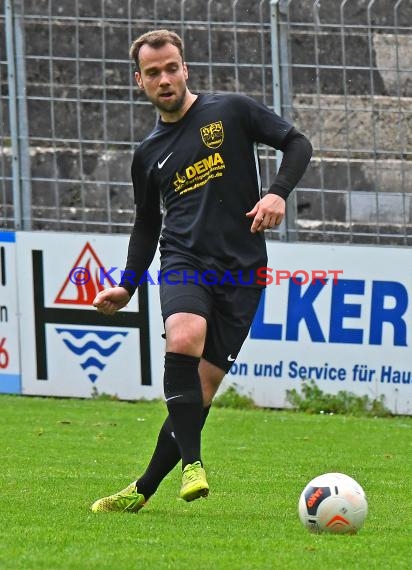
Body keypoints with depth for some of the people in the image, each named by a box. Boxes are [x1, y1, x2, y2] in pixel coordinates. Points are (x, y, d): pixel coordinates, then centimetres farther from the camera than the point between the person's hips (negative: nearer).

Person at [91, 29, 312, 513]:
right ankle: (191, 465, -30)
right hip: (184, 262, 1)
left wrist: (277, 193, -12)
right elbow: (147, 226, 26)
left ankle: (143, 490, 6)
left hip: (241, 270, -1)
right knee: (184, 339, -31)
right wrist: (126, 286, 14)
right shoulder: (149, 154, 16)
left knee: (204, 386, -5)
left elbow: (297, 144, 5)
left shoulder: (231, 111, 6)